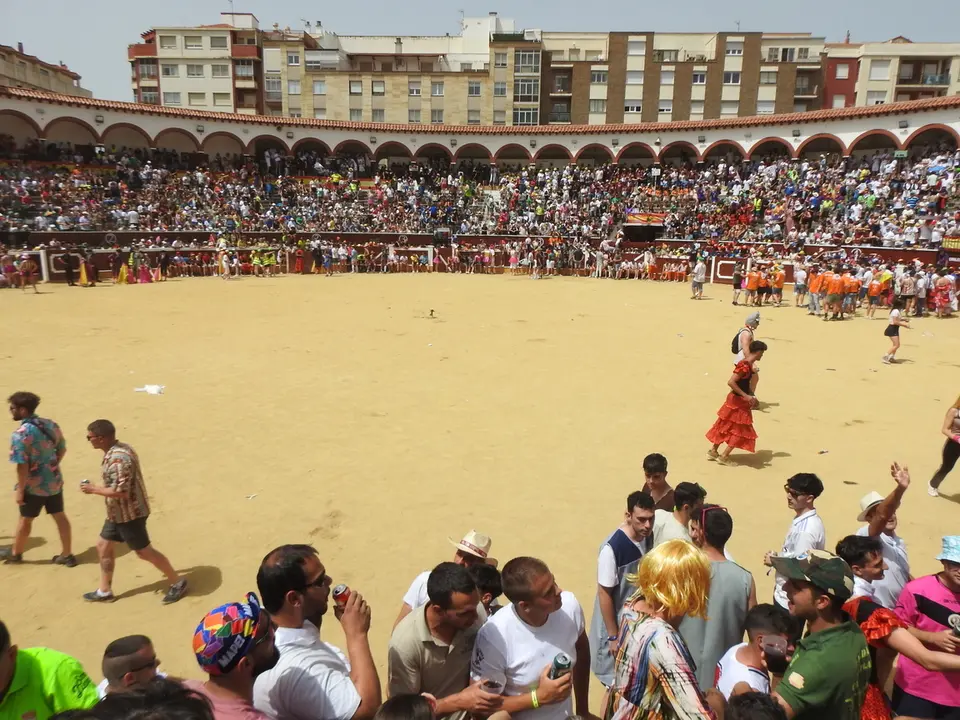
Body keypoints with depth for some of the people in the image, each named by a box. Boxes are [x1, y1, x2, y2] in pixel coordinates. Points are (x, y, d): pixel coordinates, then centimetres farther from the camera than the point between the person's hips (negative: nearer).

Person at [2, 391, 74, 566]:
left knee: (25, 519, 15)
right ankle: (67, 555, 18)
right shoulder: (51, 424, 0)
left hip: (34, 485, -6)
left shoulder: (20, 434, -22)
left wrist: (20, 490, -13)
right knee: (60, 516, 12)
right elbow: (62, 449, 11)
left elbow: (22, 466, -22)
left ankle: (15, 553, 36)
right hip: (55, 480, 6)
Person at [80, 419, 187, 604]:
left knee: (143, 551, 2)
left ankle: (177, 582, 15)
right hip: (118, 512, 10)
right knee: (103, 546, 17)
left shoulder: (118, 459, -28)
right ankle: (104, 591, 31)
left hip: (129, 514, -10)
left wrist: (93, 489, -18)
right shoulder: (118, 450, 4)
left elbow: (120, 491, -29)